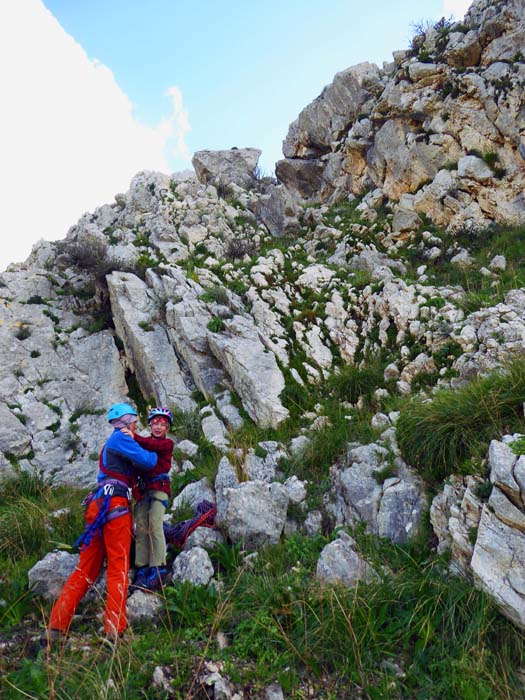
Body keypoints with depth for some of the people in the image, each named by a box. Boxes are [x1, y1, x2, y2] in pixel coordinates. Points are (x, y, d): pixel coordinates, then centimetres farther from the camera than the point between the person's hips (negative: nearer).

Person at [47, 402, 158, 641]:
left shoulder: (111, 443, 27)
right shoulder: (120, 437, -3)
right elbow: (147, 461, -8)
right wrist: (153, 454, 13)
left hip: (98, 505, 9)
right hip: (114, 504, -9)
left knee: (86, 569, 12)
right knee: (118, 569, -4)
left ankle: (56, 625, 13)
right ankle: (114, 630, -3)